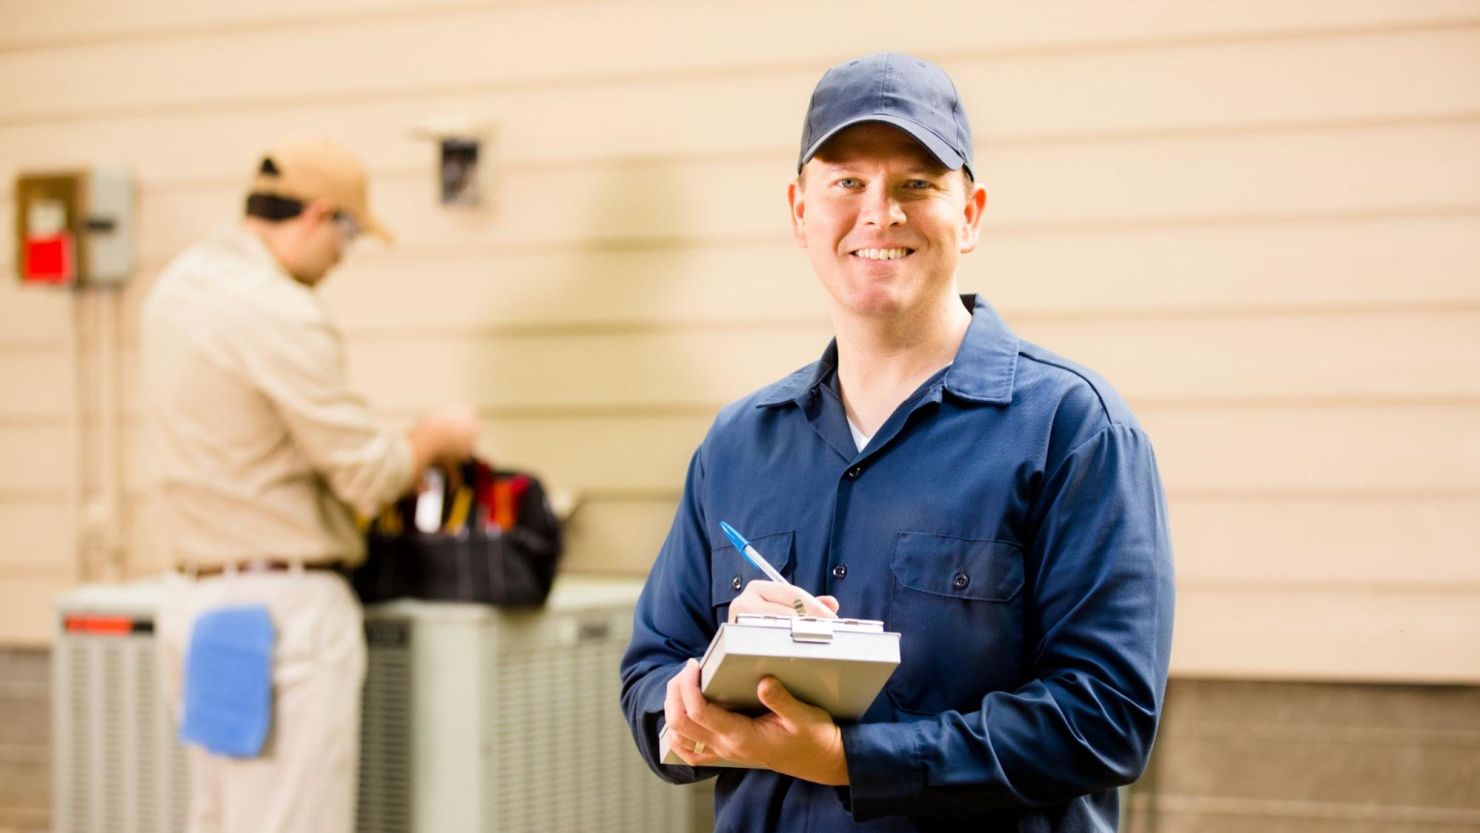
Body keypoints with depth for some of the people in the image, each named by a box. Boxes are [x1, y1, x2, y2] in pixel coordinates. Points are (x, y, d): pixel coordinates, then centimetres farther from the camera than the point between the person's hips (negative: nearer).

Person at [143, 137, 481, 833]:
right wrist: (437, 438, 5)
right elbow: (368, 475, -16)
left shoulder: (179, 284, 10)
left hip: (196, 591, 9)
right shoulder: (282, 314, -18)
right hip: (284, 605, -9)